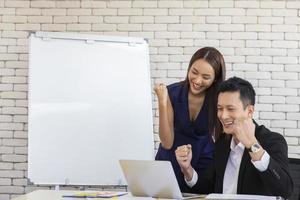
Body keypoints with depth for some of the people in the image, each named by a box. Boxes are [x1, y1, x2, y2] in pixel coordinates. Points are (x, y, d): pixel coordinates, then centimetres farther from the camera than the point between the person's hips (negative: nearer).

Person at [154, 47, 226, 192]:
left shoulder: (218, 99, -15)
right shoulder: (172, 93, -15)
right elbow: (167, 143, -17)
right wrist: (163, 103, -25)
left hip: (204, 164, 0)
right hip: (171, 162, 0)